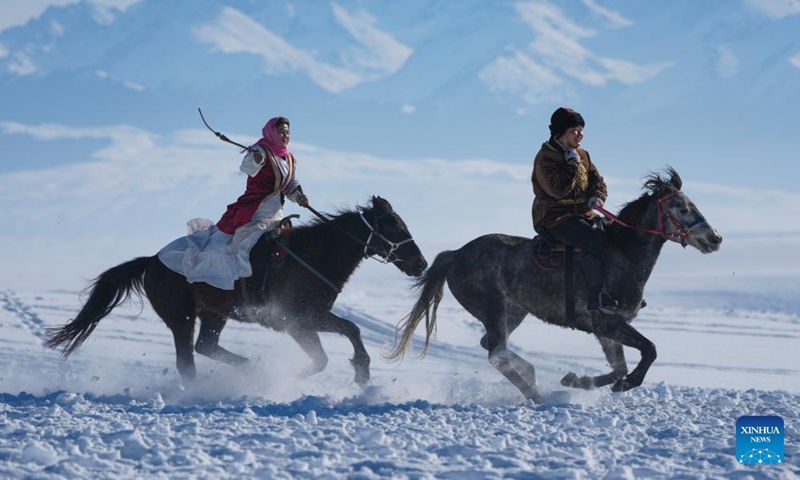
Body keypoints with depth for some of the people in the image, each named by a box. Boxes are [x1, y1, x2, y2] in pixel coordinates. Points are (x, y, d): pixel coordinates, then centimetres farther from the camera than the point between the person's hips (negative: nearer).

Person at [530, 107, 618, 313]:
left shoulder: (582, 155, 16)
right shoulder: (545, 158, -10)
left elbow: (597, 180, 17)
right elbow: (558, 189, -23)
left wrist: (597, 196, -6)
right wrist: (573, 164, -16)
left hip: (583, 215, 9)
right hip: (554, 219, -9)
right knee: (592, 240, -31)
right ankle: (596, 295, -40)